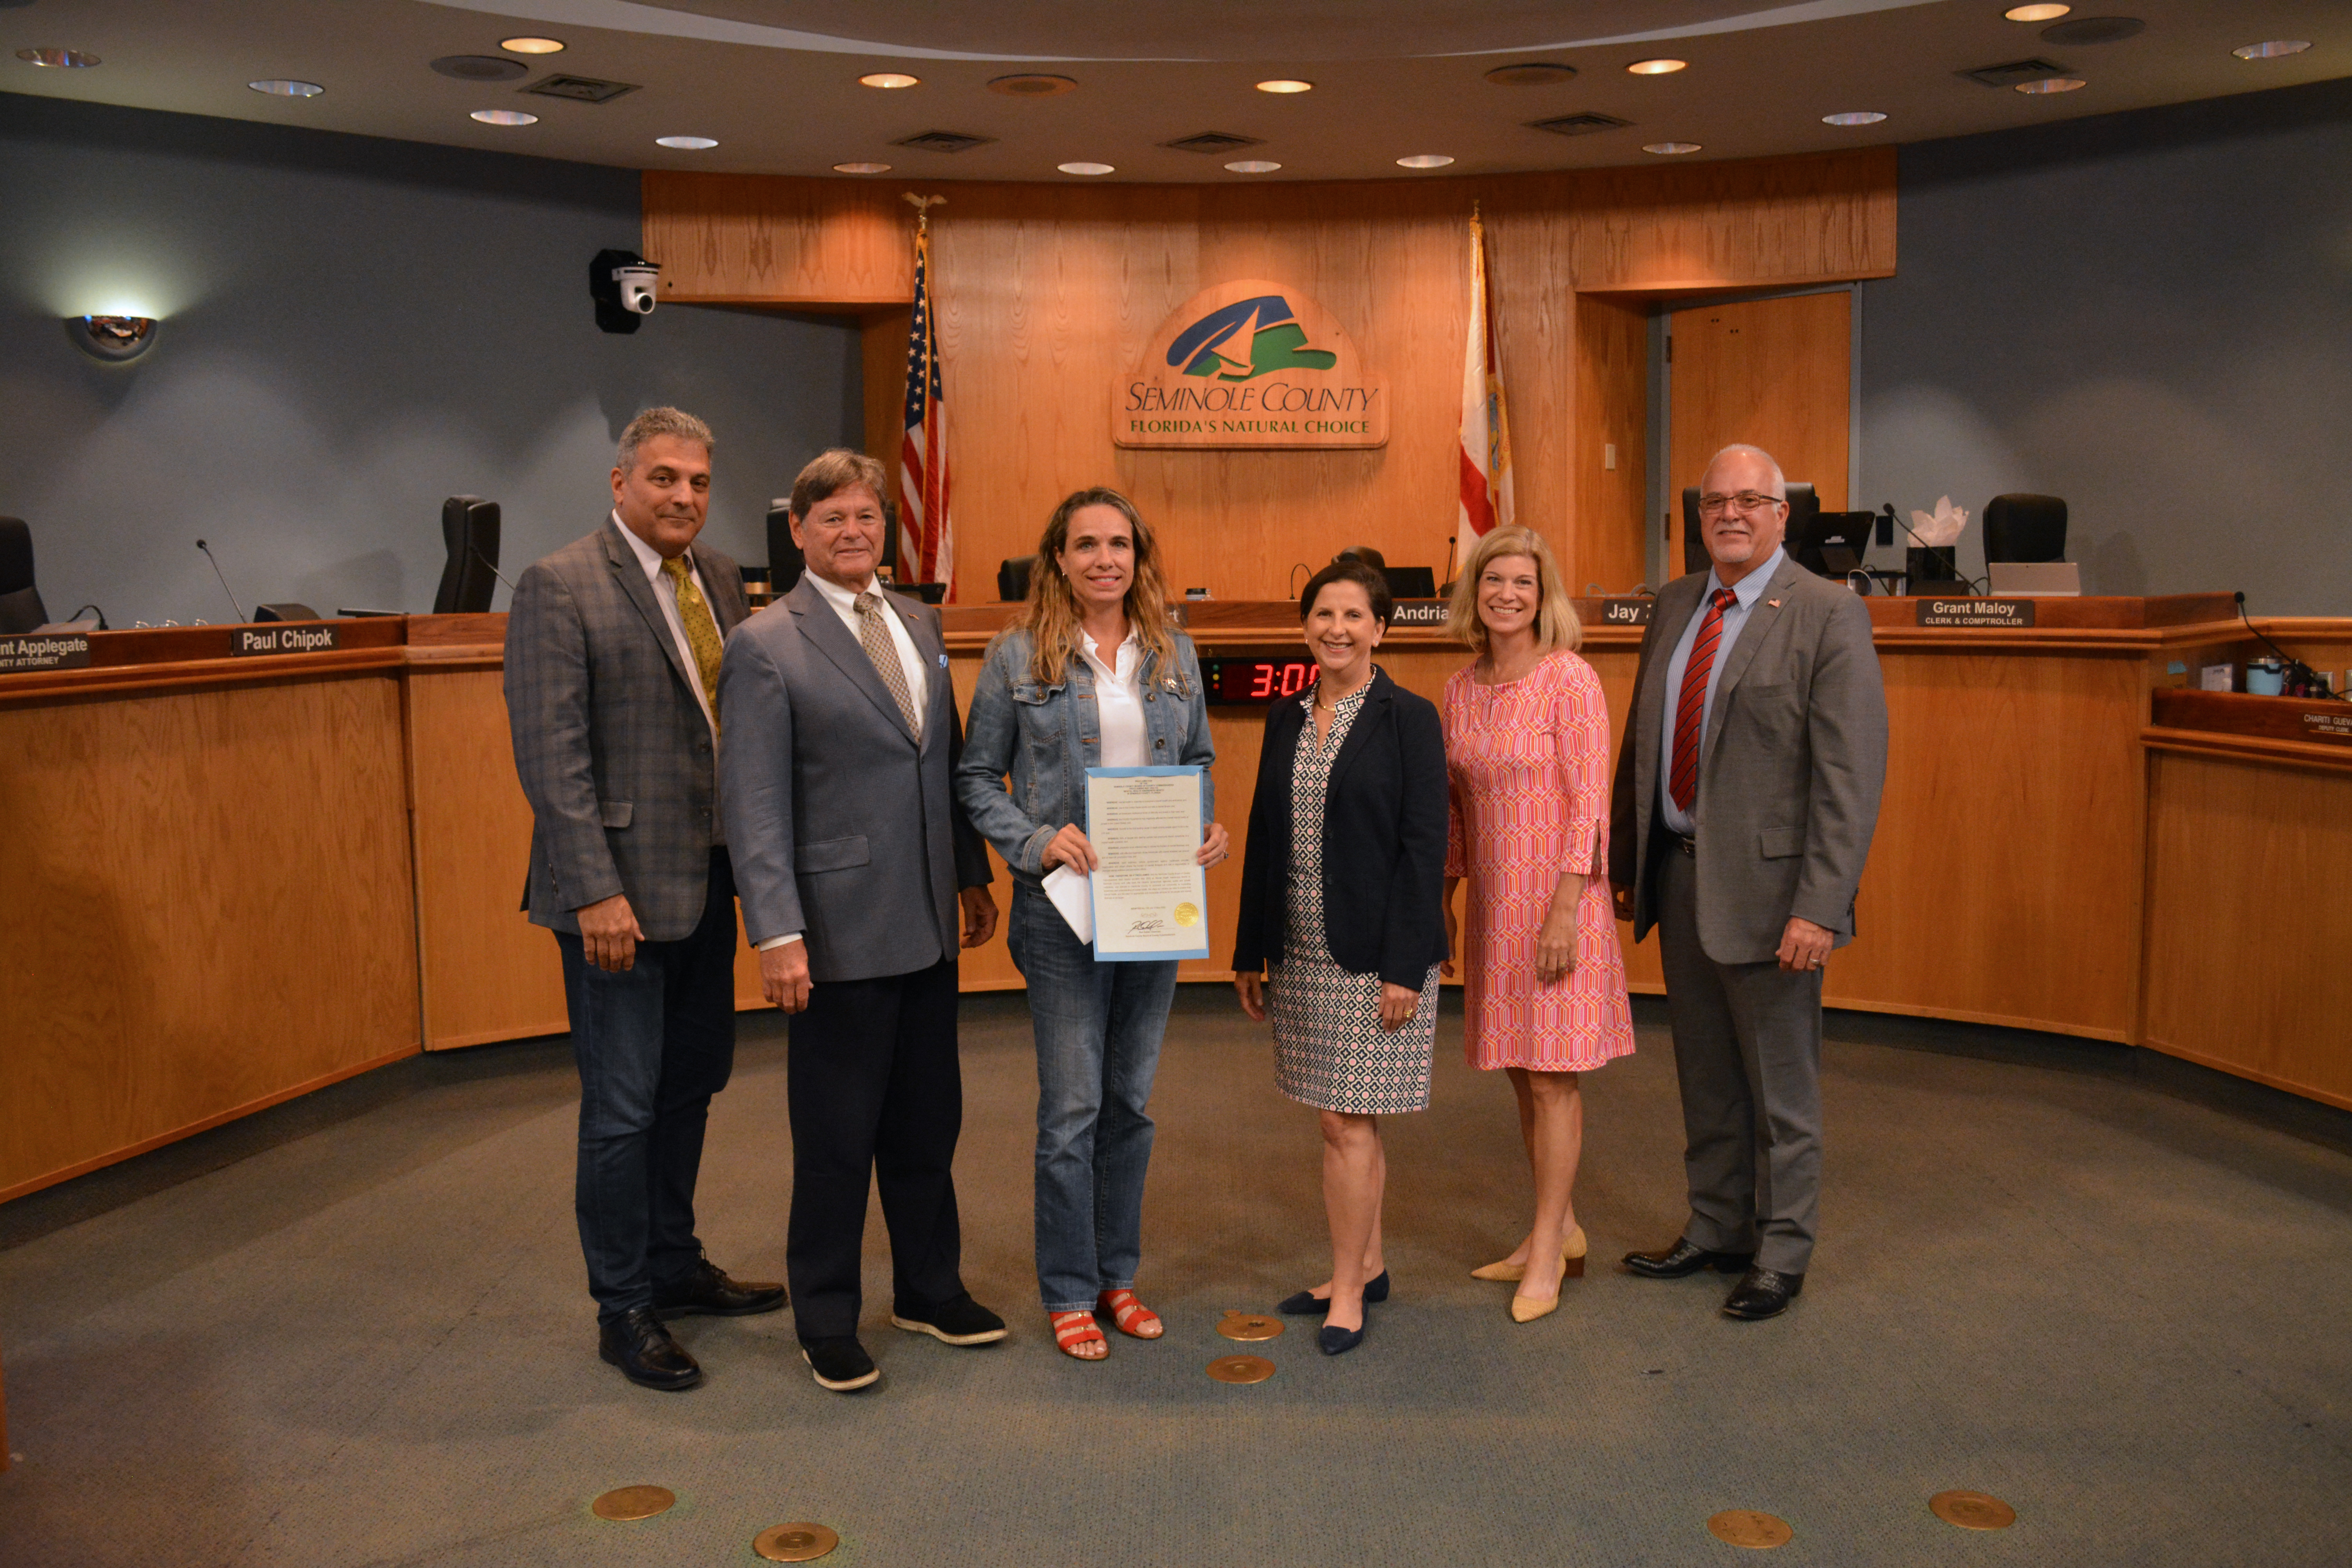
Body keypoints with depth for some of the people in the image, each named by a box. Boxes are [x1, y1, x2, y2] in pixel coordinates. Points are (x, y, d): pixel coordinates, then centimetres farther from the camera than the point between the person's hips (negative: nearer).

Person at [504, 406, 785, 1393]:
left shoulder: (721, 579, 10)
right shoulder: (560, 587, -11)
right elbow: (551, 754, -16)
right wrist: (596, 891, -21)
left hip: (707, 879, 7)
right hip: (622, 887, -7)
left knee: (692, 1083, 18)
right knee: (623, 1109, 3)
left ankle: (674, 1265, 35)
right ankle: (623, 1311, 18)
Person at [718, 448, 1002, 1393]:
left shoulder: (920, 623, 11)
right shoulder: (765, 645, -9)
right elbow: (754, 805, -13)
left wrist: (974, 877, 15)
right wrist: (776, 933, -18)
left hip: (928, 924, 6)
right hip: (840, 928, -6)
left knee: (928, 1120, 17)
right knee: (837, 1136, 6)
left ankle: (930, 1289, 33)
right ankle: (827, 1321, 22)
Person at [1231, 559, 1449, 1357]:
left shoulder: (1409, 719, -7)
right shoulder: (1286, 719, 10)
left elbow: (1424, 846, -11)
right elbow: (1264, 836, 12)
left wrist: (1406, 966, -16)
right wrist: (1251, 951, 11)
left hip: (1374, 957, -6)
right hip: (1303, 954, 6)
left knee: (1347, 1122, -4)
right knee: (1353, 1122, 15)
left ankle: (1348, 1292, 9)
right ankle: (1367, 1267, 28)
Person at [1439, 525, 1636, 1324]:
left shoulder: (1570, 680, -10)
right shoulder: (1461, 689, 9)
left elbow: (1589, 801, -13)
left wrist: (1566, 910, -18)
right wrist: (1444, 901, 14)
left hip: (1554, 898, -6)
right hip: (1492, 900, 6)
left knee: (1552, 1075, -1)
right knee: (1522, 1072, 12)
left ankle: (1547, 1250, 9)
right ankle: (1562, 1231, 26)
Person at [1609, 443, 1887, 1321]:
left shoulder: (1828, 617, -11)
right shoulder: (1674, 606, 10)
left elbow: (1852, 777, -15)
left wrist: (1820, 908, -21)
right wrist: (1622, 862, 13)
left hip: (1764, 886, -6)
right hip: (1677, 874, 6)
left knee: (1781, 1086, 8)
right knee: (1705, 1077, 18)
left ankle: (1781, 1256, 23)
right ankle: (1716, 1231, 34)